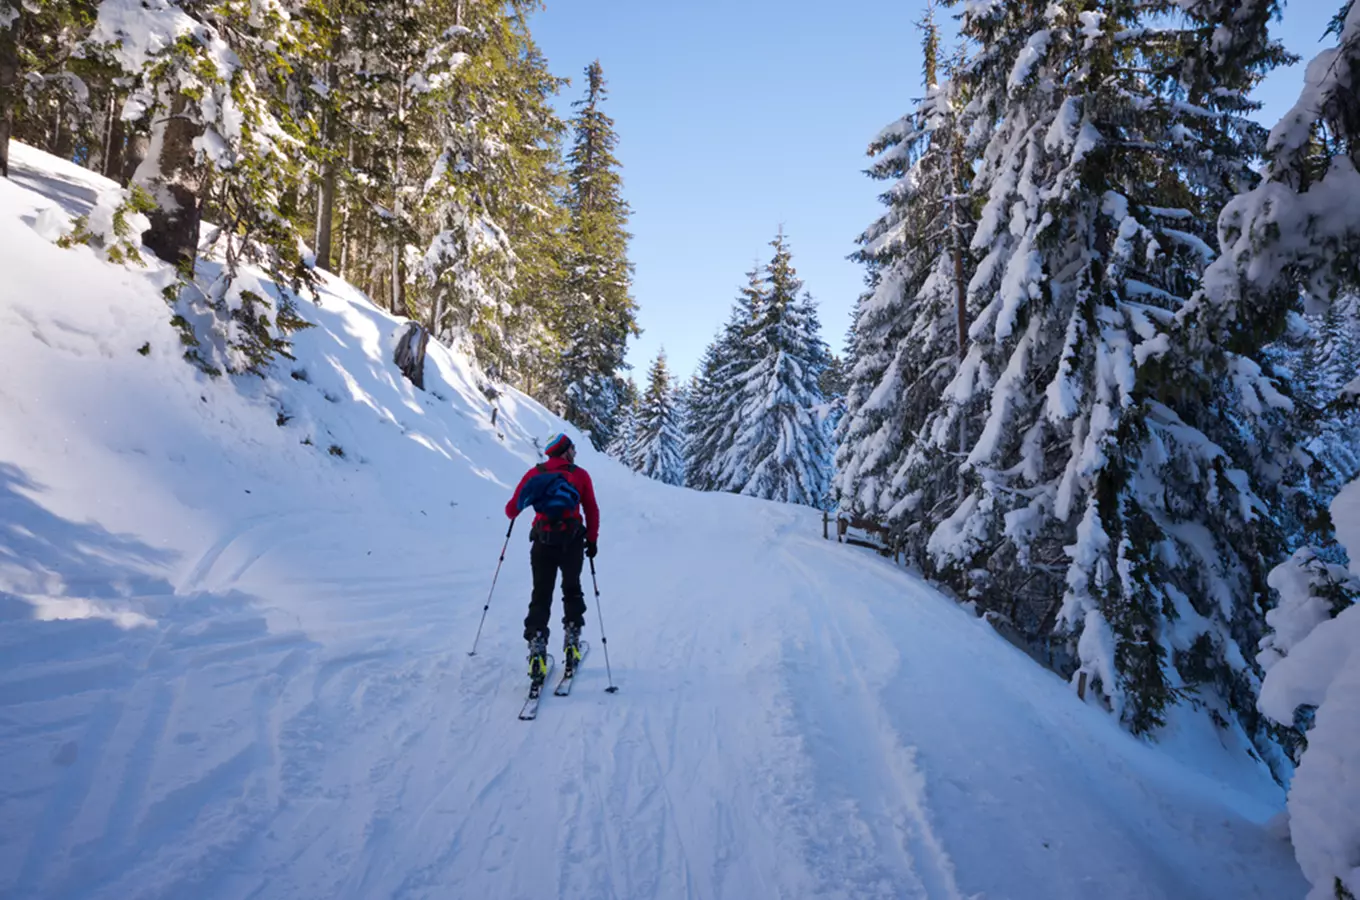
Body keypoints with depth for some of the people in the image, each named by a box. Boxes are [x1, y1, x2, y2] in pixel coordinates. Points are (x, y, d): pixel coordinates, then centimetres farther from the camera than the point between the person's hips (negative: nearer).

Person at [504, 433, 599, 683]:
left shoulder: (535, 473, 2)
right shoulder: (580, 475, 0)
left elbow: (512, 509, 1)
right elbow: (592, 511, -3)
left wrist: (512, 512, 24)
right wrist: (592, 540, 5)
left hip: (542, 543, 1)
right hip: (572, 543, -1)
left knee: (540, 597, 8)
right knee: (572, 592, 19)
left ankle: (537, 649, -3)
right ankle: (571, 642, 14)